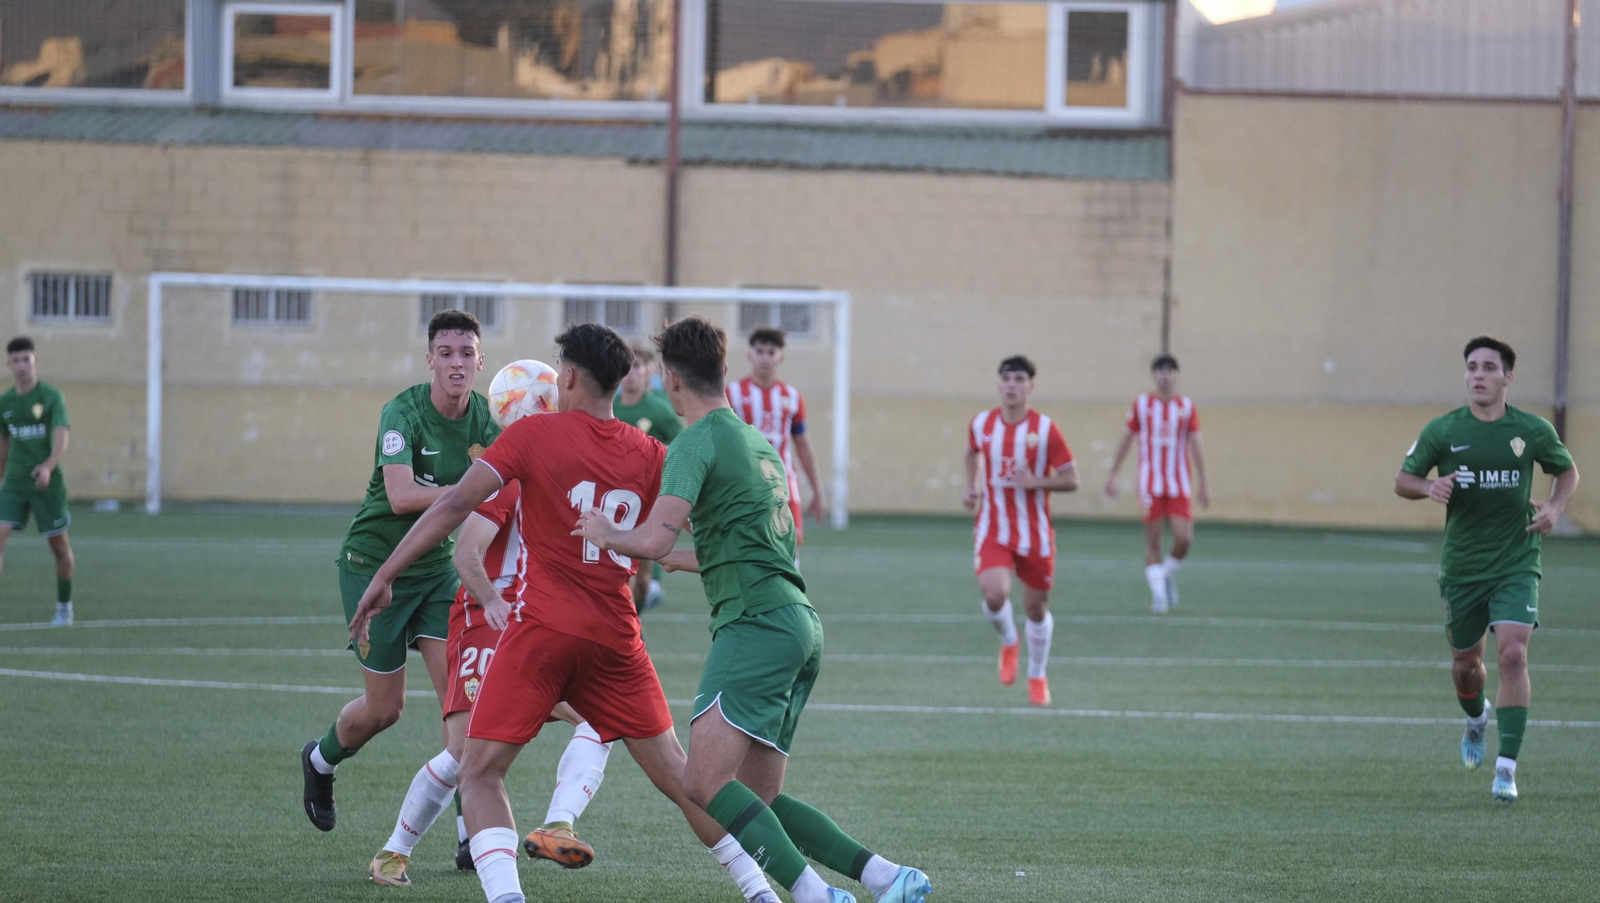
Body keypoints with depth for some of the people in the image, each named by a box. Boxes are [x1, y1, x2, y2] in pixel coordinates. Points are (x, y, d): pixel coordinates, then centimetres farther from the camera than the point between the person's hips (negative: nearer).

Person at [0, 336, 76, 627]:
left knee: (59, 545, 6)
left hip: (47, 483, -3)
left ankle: (64, 608, 24)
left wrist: (48, 466, -37)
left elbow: (62, 437, -19)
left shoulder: (51, 396, -7)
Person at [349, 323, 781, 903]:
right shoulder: (649, 454, 7)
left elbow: (456, 503, -9)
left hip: (543, 627, -4)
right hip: (616, 635, 4)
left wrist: (385, 576, -8)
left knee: (479, 772, 0)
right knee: (673, 771, 14)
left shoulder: (534, 434, -3)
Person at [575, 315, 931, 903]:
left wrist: (606, 533, 3)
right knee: (756, 801, 10)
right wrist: (677, 559, 45)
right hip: (800, 621, 9)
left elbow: (654, 538, -18)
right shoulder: (759, 441, 23)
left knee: (706, 785, -17)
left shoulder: (696, 444, -6)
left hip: (756, 624, -9)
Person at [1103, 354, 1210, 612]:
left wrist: (1202, 484, 0)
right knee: (1153, 539, -4)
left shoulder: (1187, 406, 3)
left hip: (1179, 484, 0)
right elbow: (1127, 439, 11)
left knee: (1183, 538, -11)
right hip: (1150, 482, 0)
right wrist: (1112, 474, 11)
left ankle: (1170, 574, 17)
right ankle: (1158, 593, 3)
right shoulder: (1141, 404, 3)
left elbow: (1196, 446, 3)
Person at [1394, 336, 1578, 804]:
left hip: (1516, 564, -2)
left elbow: (1567, 471, 14)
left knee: (1513, 654, -19)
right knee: (1465, 663, 14)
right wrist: (1429, 487, -18)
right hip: (1461, 567, 2)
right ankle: (1476, 720, 51)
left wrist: (1555, 507, -6)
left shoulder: (1533, 430, -3)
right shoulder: (1442, 431, -4)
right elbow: (1403, 480, 4)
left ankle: (1506, 768, -17)